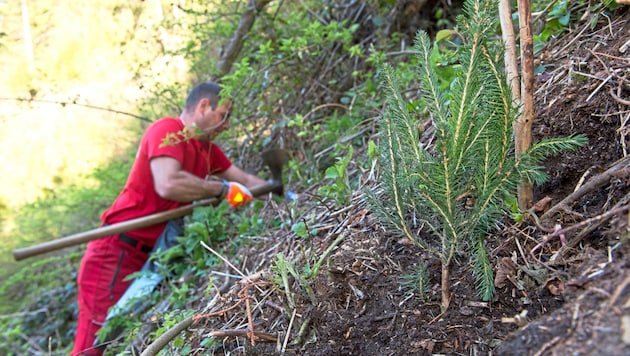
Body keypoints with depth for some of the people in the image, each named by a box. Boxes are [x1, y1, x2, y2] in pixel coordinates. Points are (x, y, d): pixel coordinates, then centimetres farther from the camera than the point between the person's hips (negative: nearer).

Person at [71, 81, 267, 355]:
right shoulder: (167, 130, -16)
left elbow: (244, 179, 21)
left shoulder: (206, 148, 11)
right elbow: (168, 184, -32)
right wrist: (223, 190, -20)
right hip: (116, 253, -9)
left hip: (151, 255, 9)